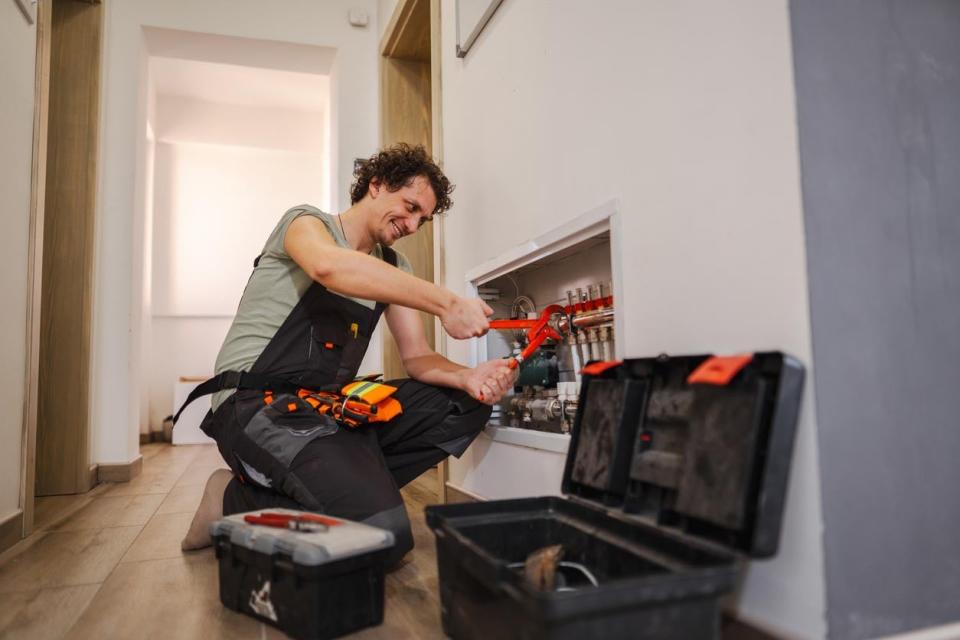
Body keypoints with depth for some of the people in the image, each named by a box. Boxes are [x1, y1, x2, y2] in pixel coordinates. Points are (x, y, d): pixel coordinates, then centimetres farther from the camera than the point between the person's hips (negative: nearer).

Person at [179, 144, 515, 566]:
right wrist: (446, 304, -28)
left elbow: (417, 358, 8)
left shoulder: (395, 267, 16)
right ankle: (238, 502, -3)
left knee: (467, 405, -5)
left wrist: (468, 377, -14)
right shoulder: (306, 221, -2)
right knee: (382, 533, -27)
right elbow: (329, 266, -29)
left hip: (330, 406, 8)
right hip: (257, 404, -7)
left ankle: (355, 484, -9)